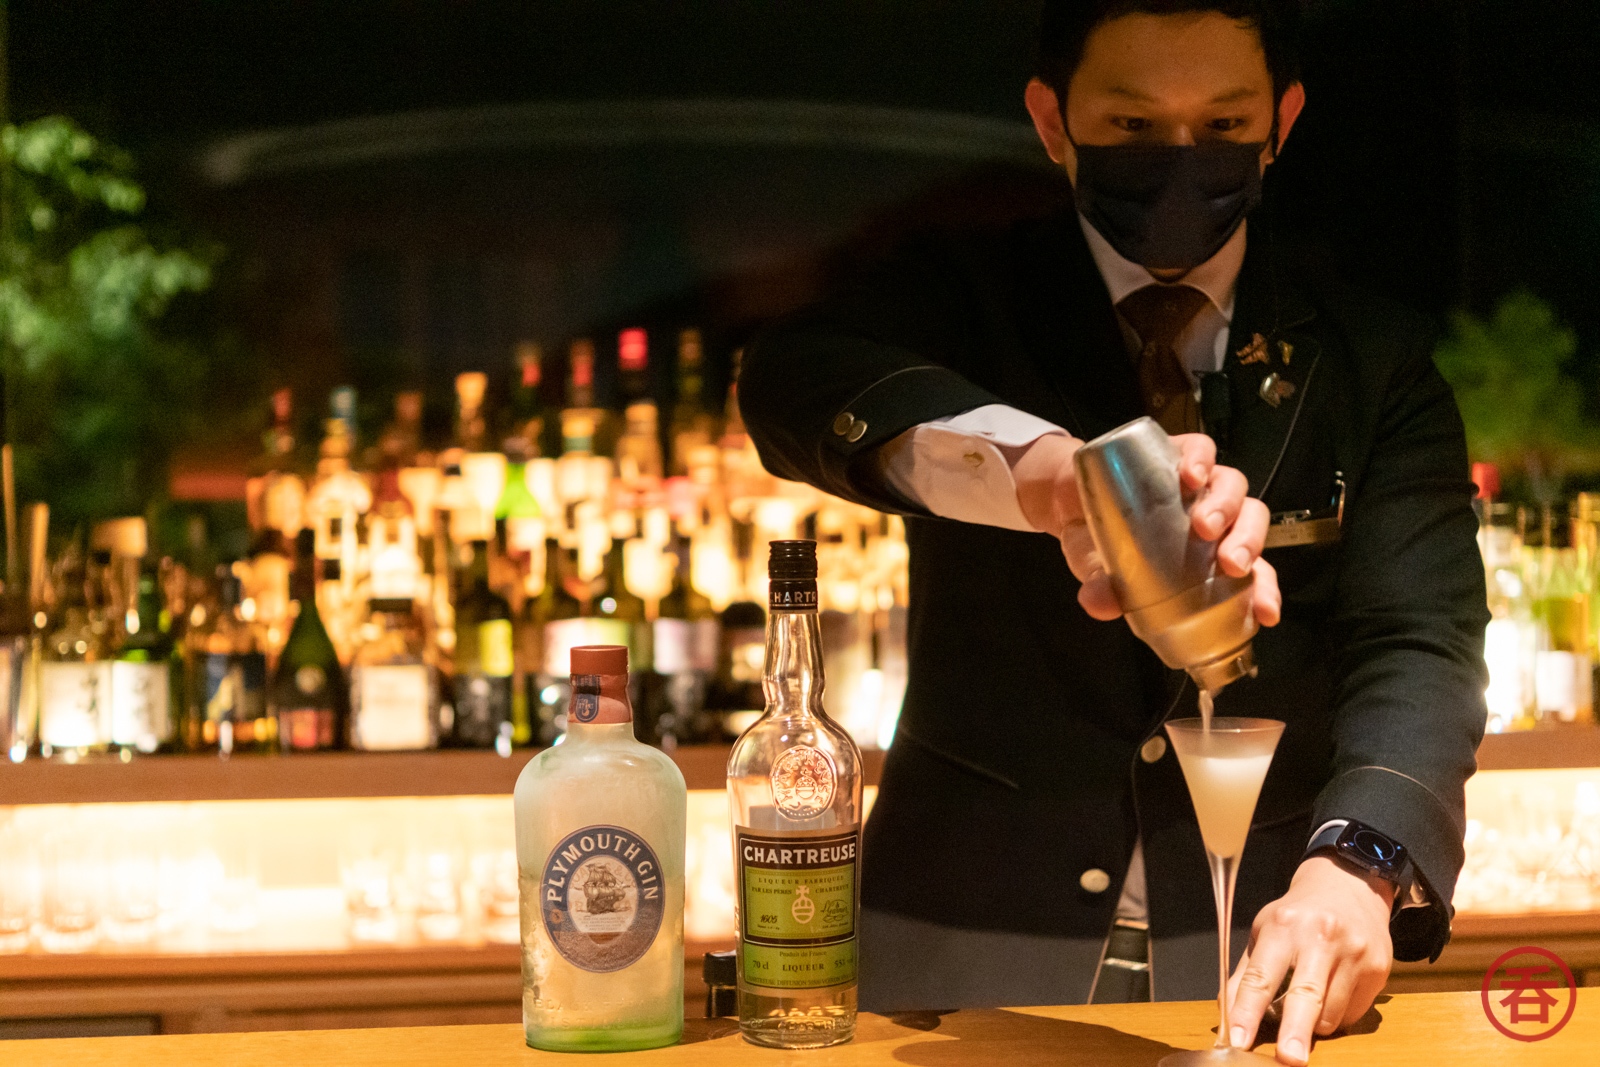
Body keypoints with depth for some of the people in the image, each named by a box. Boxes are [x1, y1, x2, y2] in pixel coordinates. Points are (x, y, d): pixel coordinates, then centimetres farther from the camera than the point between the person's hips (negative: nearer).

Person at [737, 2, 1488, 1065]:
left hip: (1260, 957, 1)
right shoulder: (967, 302, 0)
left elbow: (1416, 647, -8)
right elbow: (796, 379, -22)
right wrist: (1050, 469, -43)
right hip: (970, 947, -1)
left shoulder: (1375, 363, 4)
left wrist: (1353, 868, -29)